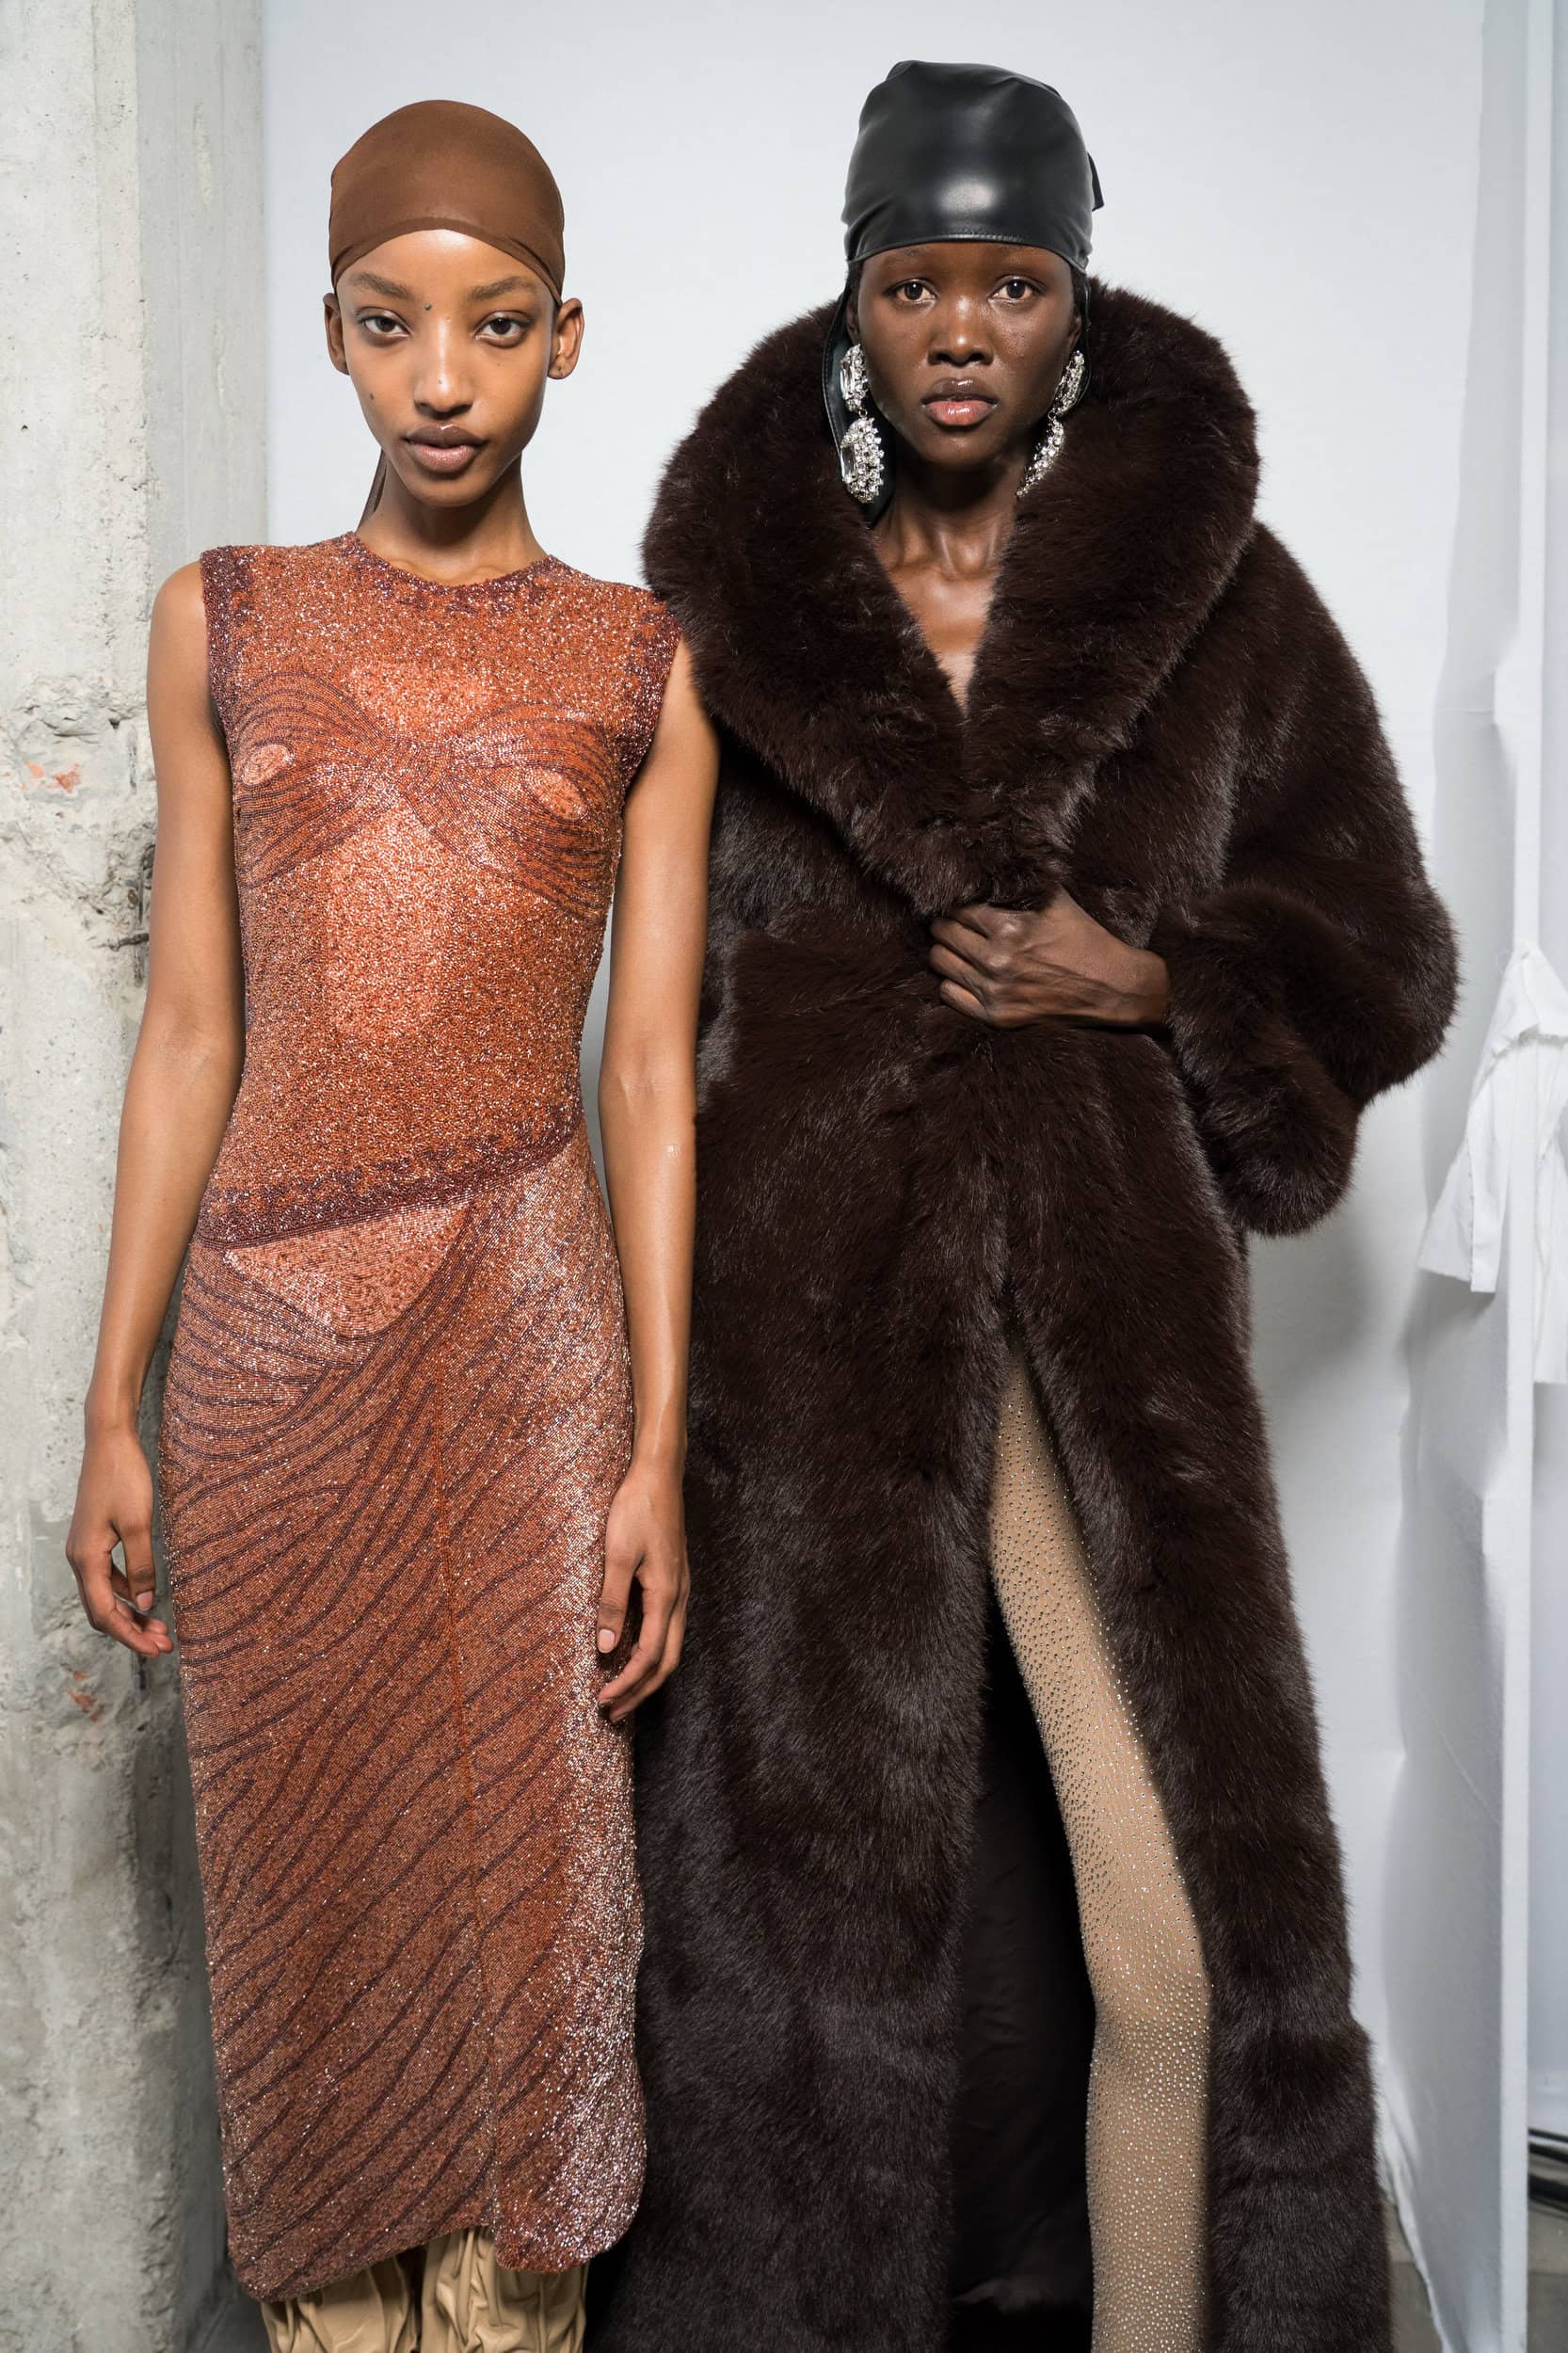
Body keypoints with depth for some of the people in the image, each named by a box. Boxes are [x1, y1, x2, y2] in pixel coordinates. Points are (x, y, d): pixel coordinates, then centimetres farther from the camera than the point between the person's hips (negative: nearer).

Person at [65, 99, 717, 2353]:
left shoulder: (643, 668, 2)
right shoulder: (223, 624, 5)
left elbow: (653, 1073, 0)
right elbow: (187, 1036, 5)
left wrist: (659, 1452, -5)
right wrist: (114, 1415, 2)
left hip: (527, 1318, -1)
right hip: (270, 1327, 1)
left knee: (522, 1871, 7)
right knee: (303, 1866, 11)